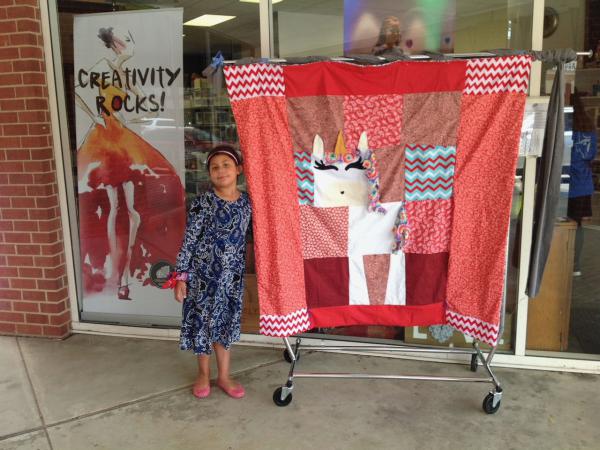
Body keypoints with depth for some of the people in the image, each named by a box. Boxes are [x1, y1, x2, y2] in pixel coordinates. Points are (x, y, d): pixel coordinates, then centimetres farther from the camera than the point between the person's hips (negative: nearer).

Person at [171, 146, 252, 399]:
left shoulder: (247, 202, -1)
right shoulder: (203, 203, -12)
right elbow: (189, 241, -11)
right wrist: (180, 276, -12)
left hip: (232, 275, 3)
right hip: (203, 273, -3)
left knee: (225, 322, 14)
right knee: (202, 321, 9)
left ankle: (224, 376, 29)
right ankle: (203, 374, 29)